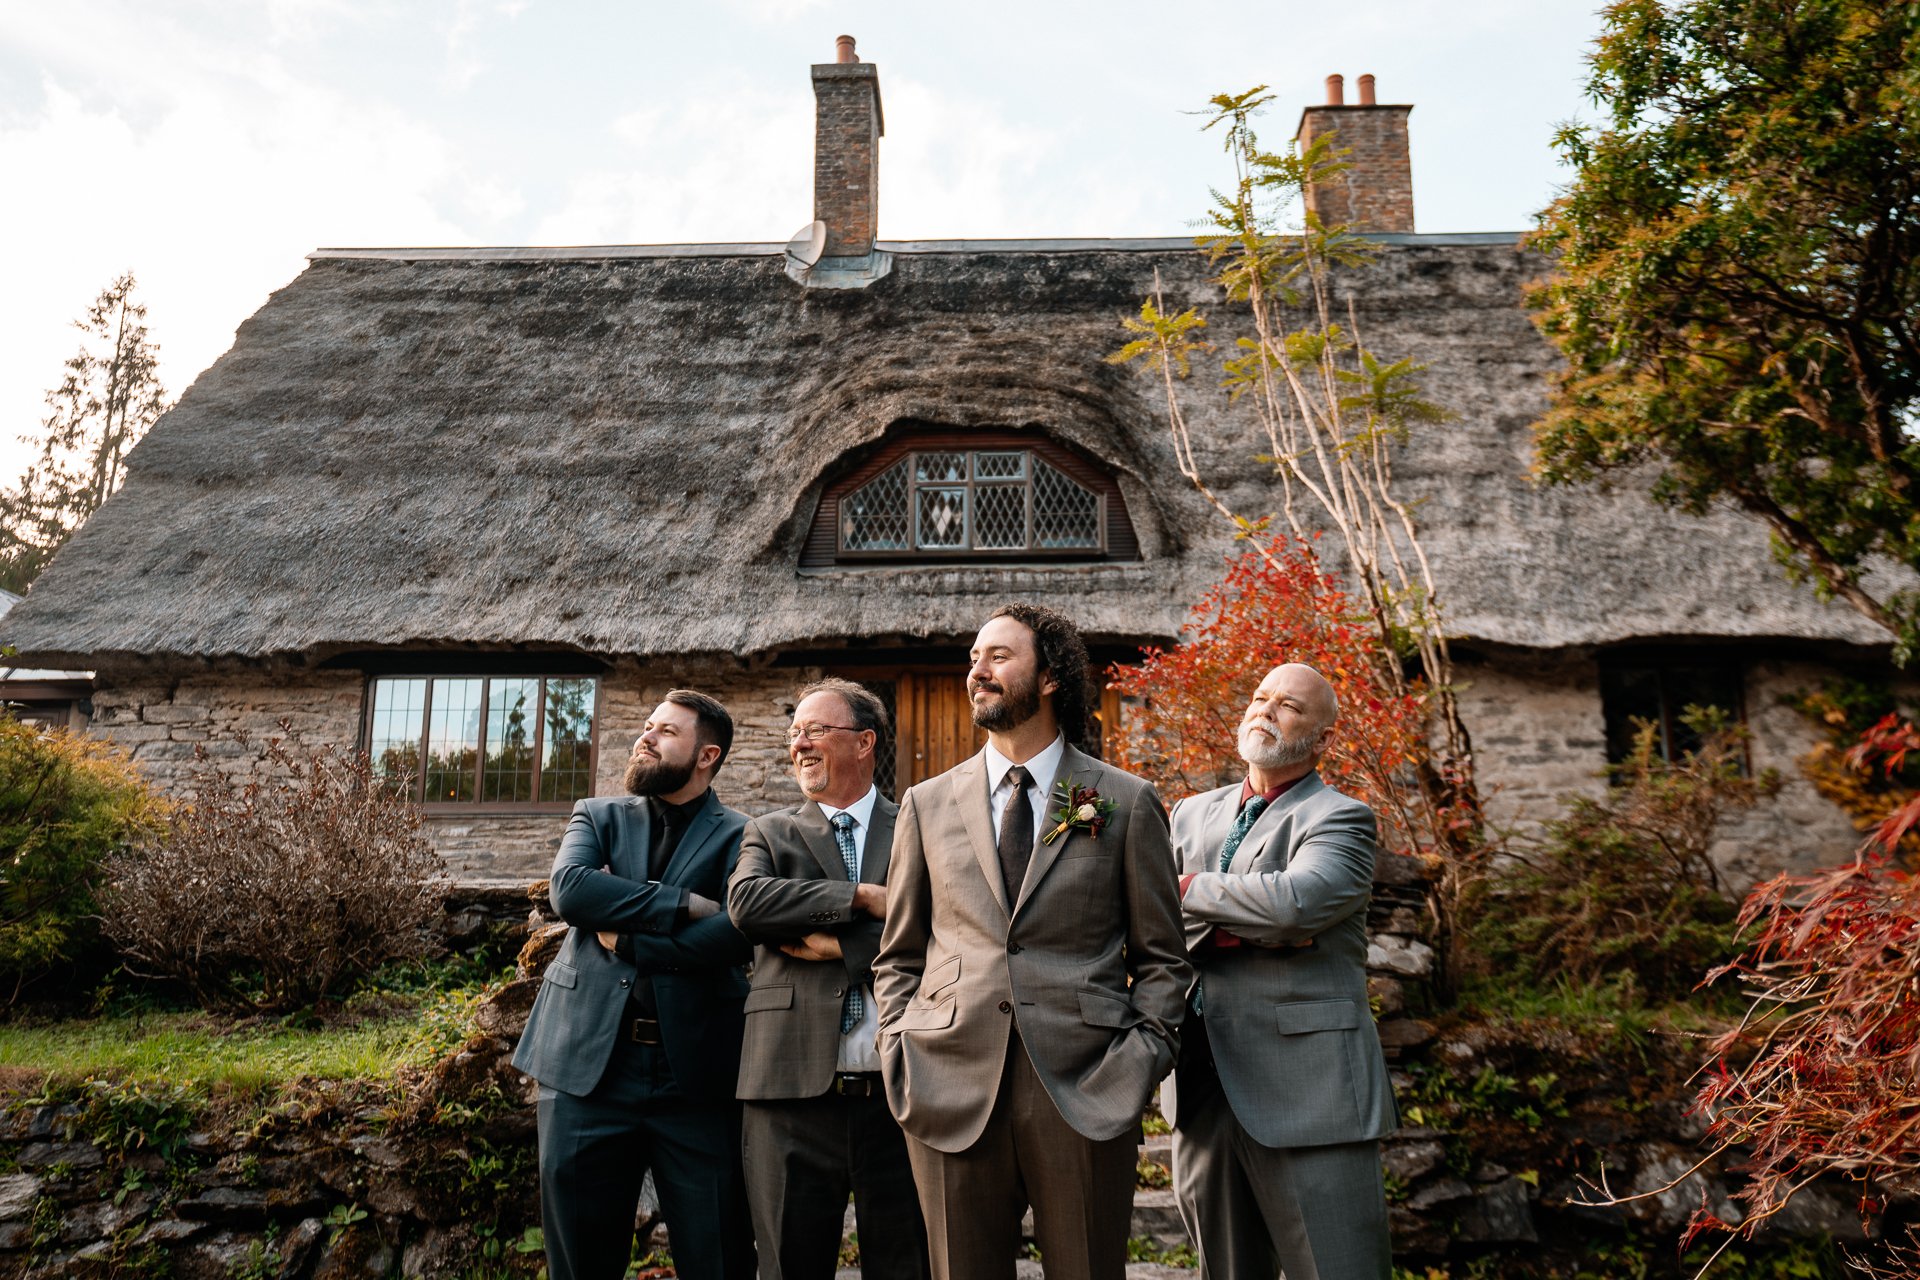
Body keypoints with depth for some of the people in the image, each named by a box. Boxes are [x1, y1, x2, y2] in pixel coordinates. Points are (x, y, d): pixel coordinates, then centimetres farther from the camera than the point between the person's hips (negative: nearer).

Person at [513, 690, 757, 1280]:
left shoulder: (739, 837, 4)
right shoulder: (598, 816, 13)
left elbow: (736, 936, -13)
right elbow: (568, 887, -8)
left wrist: (623, 937, -10)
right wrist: (682, 905, -12)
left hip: (696, 1071, -2)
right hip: (588, 1062, 3)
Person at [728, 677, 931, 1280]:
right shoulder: (770, 832, 12)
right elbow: (746, 900, -9)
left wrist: (835, 944, -10)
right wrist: (860, 896, -11)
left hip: (900, 1090, -1)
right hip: (796, 1091, 1)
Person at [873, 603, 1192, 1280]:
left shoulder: (1127, 803, 5)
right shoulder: (927, 806, 11)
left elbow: (1162, 957, 8)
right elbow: (897, 956, 15)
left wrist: (1140, 1060, -4)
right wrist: (898, 1053, 3)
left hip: (1086, 1098, -1)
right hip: (950, 1097, 2)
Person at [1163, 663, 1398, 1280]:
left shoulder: (1340, 819, -4)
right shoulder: (1194, 813, 15)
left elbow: (1294, 899, -24)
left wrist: (1193, 889, -8)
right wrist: (1249, 926, -13)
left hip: (1305, 1090, -5)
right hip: (1202, 1089, 6)